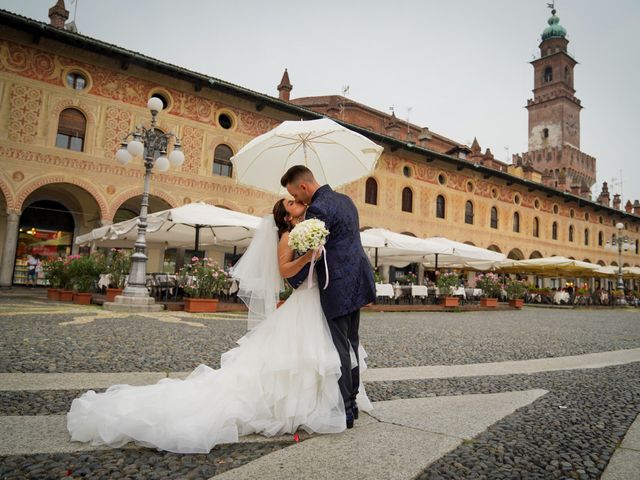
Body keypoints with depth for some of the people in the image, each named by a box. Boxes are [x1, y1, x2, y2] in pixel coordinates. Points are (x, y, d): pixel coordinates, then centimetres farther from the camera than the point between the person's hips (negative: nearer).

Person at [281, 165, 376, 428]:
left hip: (339, 286, -10)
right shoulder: (345, 200, 14)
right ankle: (352, 402, 26)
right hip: (357, 279, 10)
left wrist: (293, 283, 0)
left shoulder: (318, 209, -15)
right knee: (351, 344, 16)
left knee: (339, 348, -1)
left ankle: (343, 410, 7)